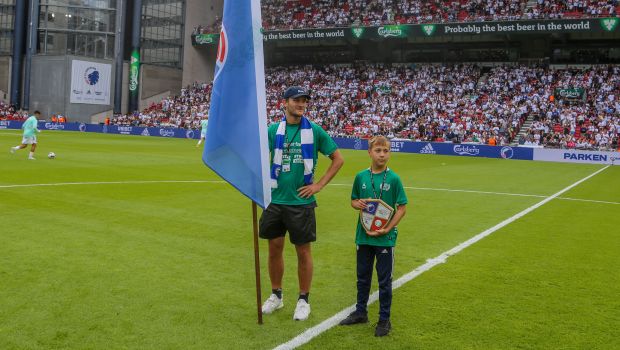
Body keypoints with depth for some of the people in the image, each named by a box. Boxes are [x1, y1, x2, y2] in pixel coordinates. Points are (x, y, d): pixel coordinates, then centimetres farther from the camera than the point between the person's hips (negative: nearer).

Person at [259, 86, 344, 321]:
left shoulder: (314, 131, -3)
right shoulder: (274, 130, 2)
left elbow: (338, 159, 3)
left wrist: (319, 185, -3)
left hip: (301, 202, -2)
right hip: (275, 199, 2)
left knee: (303, 251, 5)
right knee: (274, 248, 10)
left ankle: (303, 300, 20)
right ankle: (276, 295, 28)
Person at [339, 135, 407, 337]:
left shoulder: (393, 179, -9)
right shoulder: (361, 177, 0)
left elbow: (402, 208, -7)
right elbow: (353, 201, 12)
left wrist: (387, 229, -17)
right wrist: (358, 204, -11)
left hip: (385, 238, -3)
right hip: (363, 236, 3)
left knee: (384, 280, 6)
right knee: (363, 277, 17)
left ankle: (384, 320, 19)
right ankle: (360, 312, 33)